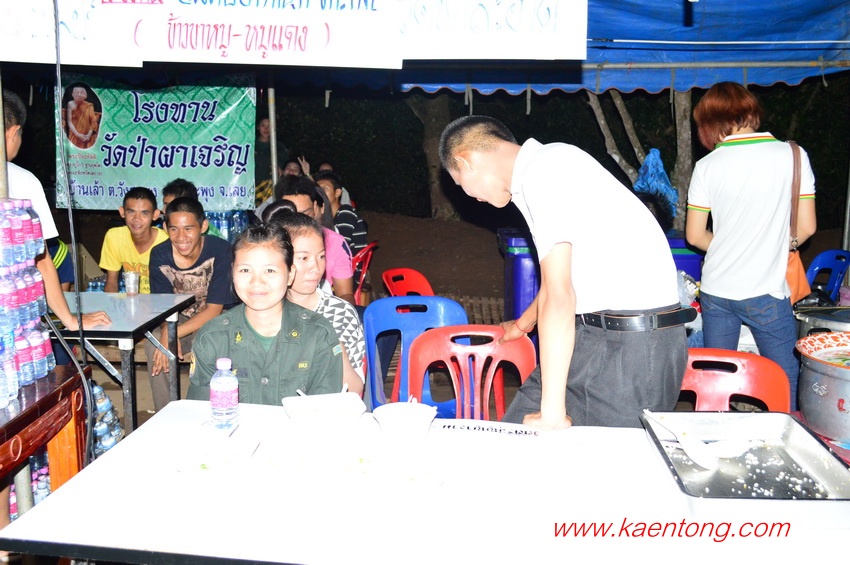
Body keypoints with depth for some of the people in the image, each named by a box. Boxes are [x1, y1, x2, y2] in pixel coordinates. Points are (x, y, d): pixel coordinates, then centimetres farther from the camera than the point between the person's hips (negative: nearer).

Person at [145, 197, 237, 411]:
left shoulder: (220, 250, -23)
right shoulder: (159, 254, -11)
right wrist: (167, 333, -28)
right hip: (180, 319, 3)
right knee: (153, 346, -24)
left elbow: (214, 309, -21)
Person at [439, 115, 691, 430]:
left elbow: (559, 296, -21)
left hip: (633, 344, -9)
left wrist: (552, 414, -19)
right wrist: (524, 322, 49)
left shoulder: (541, 174, -15)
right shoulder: (548, 161, 15)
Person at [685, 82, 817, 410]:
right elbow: (806, 227, -2)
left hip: (715, 290, 2)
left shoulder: (707, 165, -3)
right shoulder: (793, 155, -5)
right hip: (765, 292, -2)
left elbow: (694, 235, 0)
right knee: (784, 383, 12)